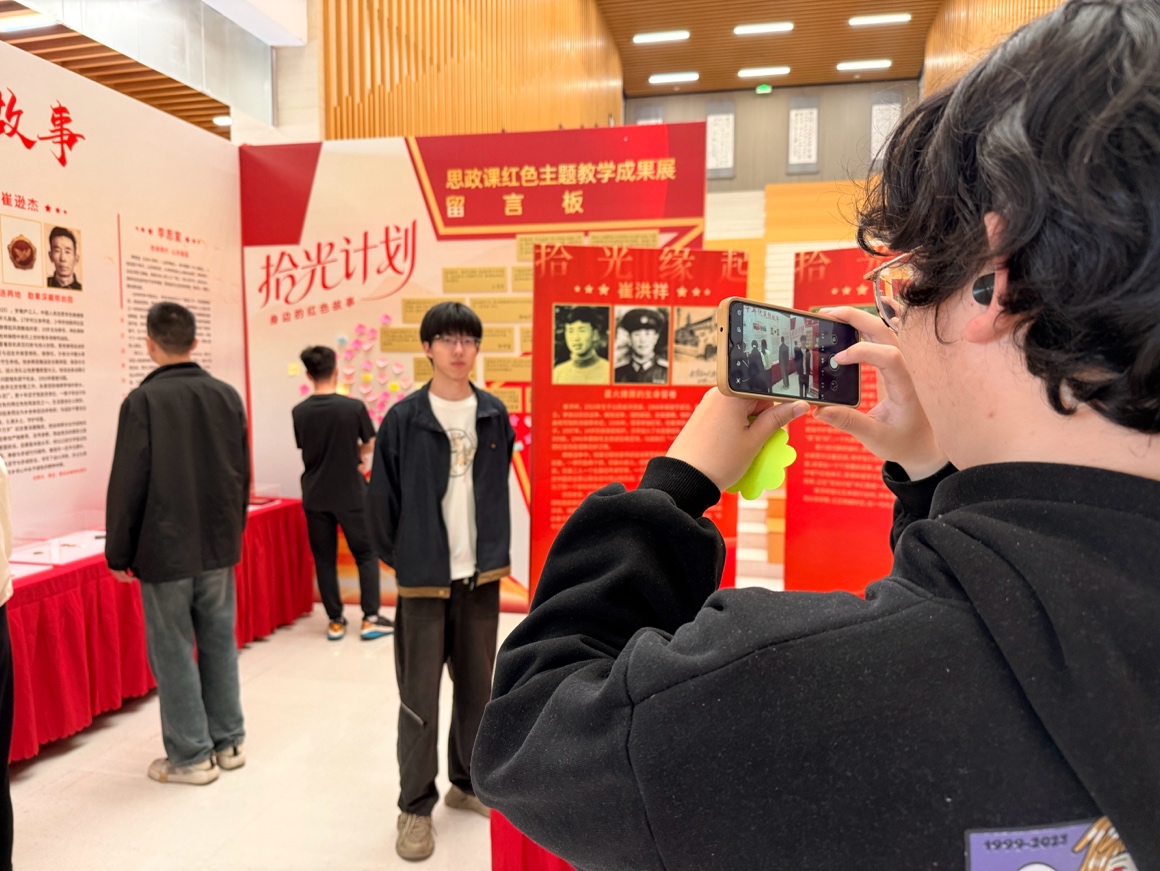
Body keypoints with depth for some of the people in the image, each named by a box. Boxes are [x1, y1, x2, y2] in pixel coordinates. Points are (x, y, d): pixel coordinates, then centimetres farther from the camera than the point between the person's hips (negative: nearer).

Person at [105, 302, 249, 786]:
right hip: (218, 547, 5)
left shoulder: (143, 400, -13)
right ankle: (229, 742, 24)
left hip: (164, 551, -5)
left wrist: (118, 553, -1)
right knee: (219, 643, 14)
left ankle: (190, 756, 15)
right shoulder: (227, 396, 2)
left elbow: (128, 483, -11)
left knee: (173, 652, 6)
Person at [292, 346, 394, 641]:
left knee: (324, 559, 12)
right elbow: (370, 446, -1)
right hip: (351, 495, -2)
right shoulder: (354, 407, -13)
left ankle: (335, 622, 17)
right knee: (367, 554, 11)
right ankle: (370, 619, 10)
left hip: (315, 497, 3)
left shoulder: (299, 412, -4)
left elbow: (307, 450, 8)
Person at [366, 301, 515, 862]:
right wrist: (396, 558, 1)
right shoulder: (403, 419, -7)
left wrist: (498, 552, 8)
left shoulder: (494, 415, 3)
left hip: (481, 575, 3)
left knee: (477, 685, 15)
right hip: (423, 578, -3)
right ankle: (416, 806, 22)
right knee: (419, 694, 6)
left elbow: (501, 488, 9)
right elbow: (382, 496, -2)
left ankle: (467, 782, 35)